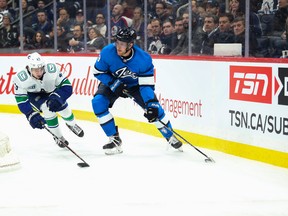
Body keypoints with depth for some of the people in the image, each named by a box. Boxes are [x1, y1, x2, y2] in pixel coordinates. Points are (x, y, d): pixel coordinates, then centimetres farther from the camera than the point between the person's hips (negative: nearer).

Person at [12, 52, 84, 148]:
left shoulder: (52, 70, -38)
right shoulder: (21, 78, -38)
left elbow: (67, 87, -32)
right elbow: (21, 100, -29)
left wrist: (57, 98, -49)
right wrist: (32, 115, -39)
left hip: (52, 91, 2)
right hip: (34, 94, -2)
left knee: (64, 110, 5)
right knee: (47, 107, -24)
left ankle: (72, 125, 45)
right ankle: (58, 137, 0)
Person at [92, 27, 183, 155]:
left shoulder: (144, 59, -31)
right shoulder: (107, 52, -30)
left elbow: (146, 84, -27)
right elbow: (98, 72, -15)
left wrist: (151, 105, -37)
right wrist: (114, 84, -28)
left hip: (135, 84, -1)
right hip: (112, 82, 1)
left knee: (154, 108, -12)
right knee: (98, 103, -24)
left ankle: (171, 137, 15)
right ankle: (115, 140, -11)